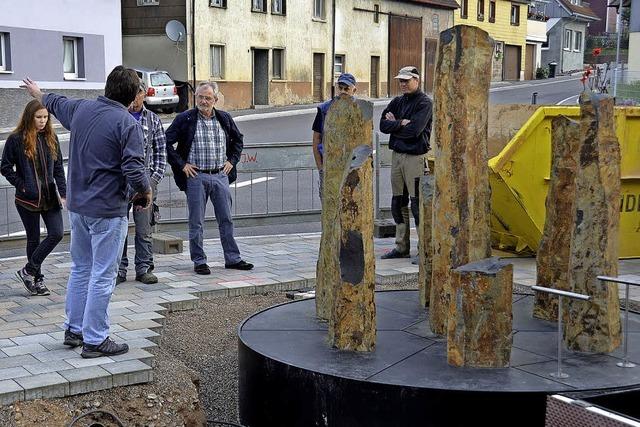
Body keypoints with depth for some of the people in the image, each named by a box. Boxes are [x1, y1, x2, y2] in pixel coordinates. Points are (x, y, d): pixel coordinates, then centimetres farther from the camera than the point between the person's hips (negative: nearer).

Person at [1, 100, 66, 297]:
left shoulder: (51, 138, 6)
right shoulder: (16, 139, -6)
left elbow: (58, 167, 9)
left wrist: (62, 192, 2)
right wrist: (21, 186, -9)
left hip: (50, 197, 4)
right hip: (28, 199, -4)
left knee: (57, 233, -5)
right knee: (34, 239, 6)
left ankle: (28, 270, 8)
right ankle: (37, 278, 20)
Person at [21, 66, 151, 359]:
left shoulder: (81, 109, 5)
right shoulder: (127, 124, -16)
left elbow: (56, 103, 27)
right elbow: (134, 171, -22)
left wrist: (38, 94, 49)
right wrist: (145, 192, -2)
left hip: (77, 206, 7)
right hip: (107, 210, -7)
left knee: (80, 268, 20)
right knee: (102, 275, 0)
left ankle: (74, 329, 30)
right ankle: (94, 340, 5)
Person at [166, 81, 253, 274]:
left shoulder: (224, 118, 7)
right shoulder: (185, 119, -4)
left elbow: (238, 139, 22)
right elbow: (167, 142, -3)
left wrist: (232, 160, 10)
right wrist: (181, 164, -7)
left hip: (221, 175, 3)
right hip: (195, 176, -3)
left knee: (226, 220, 8)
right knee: (196, 222, 2)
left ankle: (232, 258, 17)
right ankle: (199, 261, 12)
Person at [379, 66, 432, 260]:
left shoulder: (424, 102, -6)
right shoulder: (397, 101, 15)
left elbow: (414, 130, -18)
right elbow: (383, 125, 3)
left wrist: (394, 124, -4)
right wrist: (401, 123, -12)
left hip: (415, 158, -7)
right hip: (397, 155, 7)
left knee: (417, 203, -9)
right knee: (398, 203, 11)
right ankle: (401, 247, 19)